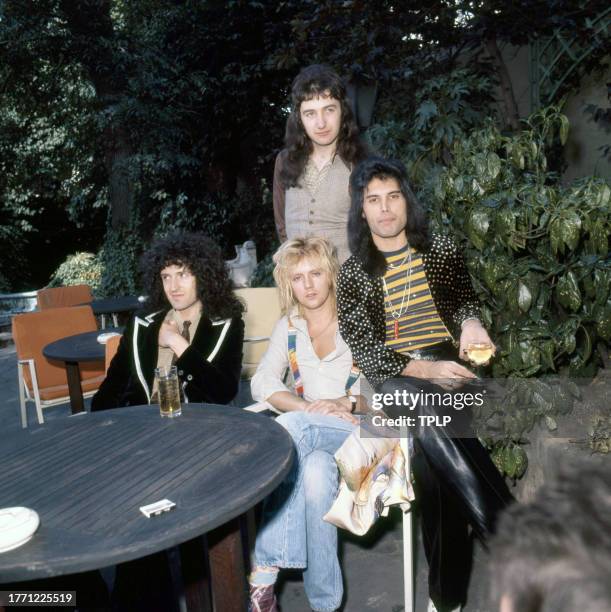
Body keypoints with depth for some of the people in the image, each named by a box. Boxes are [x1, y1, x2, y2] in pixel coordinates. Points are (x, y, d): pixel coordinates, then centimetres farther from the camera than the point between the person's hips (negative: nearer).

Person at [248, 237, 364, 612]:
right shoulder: (289, 327, 11)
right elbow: (262, 382, -1)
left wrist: (346, 403, -22)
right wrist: (308, 407, -19)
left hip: (363, 429, -3)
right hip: (309, 437, 3)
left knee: (290, 426, -34)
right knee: (315, 473, -35)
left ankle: (266, 571, -28)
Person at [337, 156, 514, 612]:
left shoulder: (441, 249, 7)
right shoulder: (353, 272, 2)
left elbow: (466, 300, 22)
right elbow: (365, 352, -3)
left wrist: (470, 321, -5)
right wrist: (424, 369, -20)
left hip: (448, 365, 1)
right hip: (394, 376, 0)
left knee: (430, 450, -31)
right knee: (434, 424, -36)